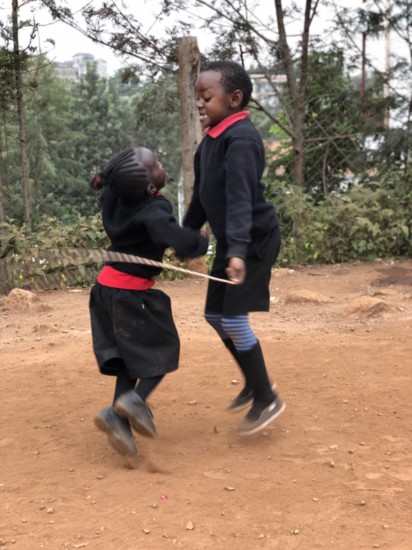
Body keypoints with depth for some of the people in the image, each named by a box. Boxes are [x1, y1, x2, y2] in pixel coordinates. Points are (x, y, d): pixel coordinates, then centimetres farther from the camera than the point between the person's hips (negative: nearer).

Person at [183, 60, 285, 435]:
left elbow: (241, 197, -33)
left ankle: (267, 399, 8)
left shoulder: (241, 138, -21)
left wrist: (238, 250, -43)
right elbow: (202, 196, 18)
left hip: (255, 240, -10)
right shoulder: (210, 140, 8)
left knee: (233, 318, -8)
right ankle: (254, 383, 31)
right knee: (215, 314, 14)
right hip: (229, 242, 10)